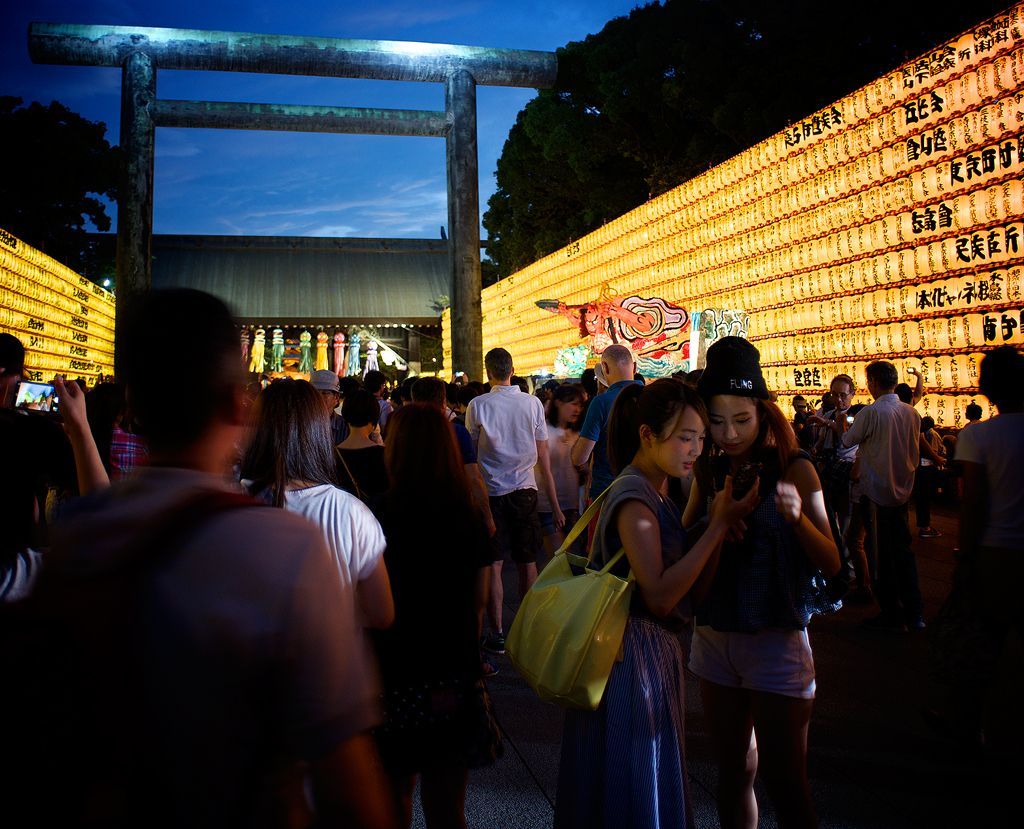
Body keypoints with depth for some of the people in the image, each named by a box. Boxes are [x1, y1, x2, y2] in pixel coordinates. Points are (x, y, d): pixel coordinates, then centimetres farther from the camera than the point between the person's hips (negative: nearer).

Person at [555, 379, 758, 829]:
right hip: (633, 654, -10)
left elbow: (680, 577, 7)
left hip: (653, 652, 10)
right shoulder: (634, 497, -21)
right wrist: (719, 525, -24)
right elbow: (659, 596, -26)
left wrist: (718, 524, -8)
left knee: (650, 788, 23)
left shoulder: (651, 492, 9)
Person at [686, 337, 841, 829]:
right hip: (714, 637, 4)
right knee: (734, 771, 17)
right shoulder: (709, 471, 4)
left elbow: (831, 565, -12)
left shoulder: (794, 469, -8)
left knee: (785, 783, 3)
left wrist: (798, 517, -29)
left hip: (776, 641, -4)